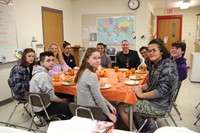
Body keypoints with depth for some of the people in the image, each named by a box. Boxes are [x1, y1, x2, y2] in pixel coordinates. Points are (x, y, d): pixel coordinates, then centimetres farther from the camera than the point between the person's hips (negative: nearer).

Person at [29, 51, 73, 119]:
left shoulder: (39, 72, 6)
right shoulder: (44, 75, -24)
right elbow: (51, 96, -22)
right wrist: (62, 101, -6)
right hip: (42, 109, -9)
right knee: (69, 107, -5)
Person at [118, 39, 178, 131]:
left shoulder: (168, 66, -21)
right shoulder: (156, 65, 7)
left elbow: (162, 91, -27)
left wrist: (141, 95, -17)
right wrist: (140, 87, -6)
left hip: (158, 105, -9)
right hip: (152, 99, 10)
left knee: (121, 107, -5)